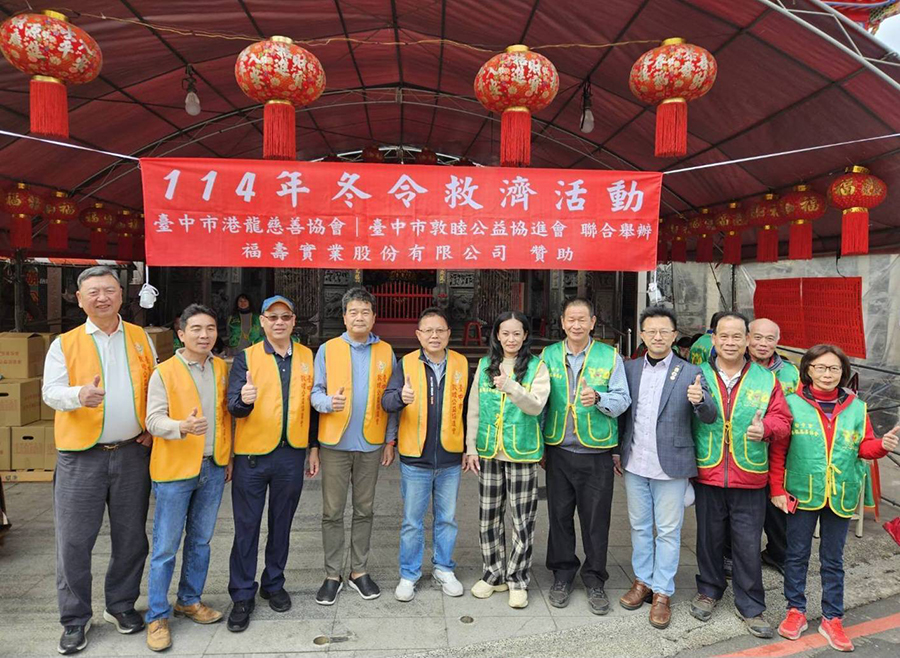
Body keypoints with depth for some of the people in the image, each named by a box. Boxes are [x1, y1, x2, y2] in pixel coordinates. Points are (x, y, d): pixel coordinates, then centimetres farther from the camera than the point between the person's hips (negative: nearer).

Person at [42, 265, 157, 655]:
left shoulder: (141, 338, 7)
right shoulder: (65, 344, 1)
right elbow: (51, 392, -8)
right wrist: (79, 395, -29)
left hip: (133, 453, 2)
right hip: (82, 457, -2)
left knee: (131, 536, 11)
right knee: (73, 540, 3)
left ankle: (121, 605, 29)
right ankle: (75, 619, 20)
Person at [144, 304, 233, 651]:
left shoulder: (222, 368, 6)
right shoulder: (164, 372, -8)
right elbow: (154, 420, -12)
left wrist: (229, 456, 11)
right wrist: (183, 427, -31)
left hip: (213, 467, 5)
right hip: (175, 469, -4)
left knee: (200, 541, 16)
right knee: (165, 546, 3)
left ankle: (189, 600, 33)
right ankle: (157, 616, 16)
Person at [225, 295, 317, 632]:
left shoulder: (307, 357, 6)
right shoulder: (246, 357, -2)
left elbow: (312, 404, 11)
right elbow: (233, 404, -11)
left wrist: (313, 447, 9)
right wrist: (243, 400, -34)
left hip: (291, 455, 2)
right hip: (252, 455, -2)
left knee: (281, 524, 14)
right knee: (246, 527, 5)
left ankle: (273, 584, 32)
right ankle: (242, 595, 19)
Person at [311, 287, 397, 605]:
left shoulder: (386, 352, 5)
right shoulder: (327, 350, 2)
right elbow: (315, 393, 1)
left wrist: (390, 440, 4)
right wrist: (329, 402, -22)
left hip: (371, 443, 1)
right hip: (335, 443, -1)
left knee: (364, 510, 11)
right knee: (332, 512, 6)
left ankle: (359, 571, 25)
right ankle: (332, 575, 19)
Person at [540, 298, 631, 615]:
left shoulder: (610, 356, 0)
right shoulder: (548, 356, 4)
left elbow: (622, 399, -3)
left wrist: (598, 398, -24)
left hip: (596, 452, -1)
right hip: (558, 450, 2)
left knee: (596, 518, 6)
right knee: (559, 515, 10)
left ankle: (595, 579, 23)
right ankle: (563, 575, 28)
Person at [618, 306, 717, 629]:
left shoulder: (690, 373, -5)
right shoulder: (630, 369, 5)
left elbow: (710, 417, -10)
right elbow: (622, 411, 9)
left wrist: (700, 400, -32)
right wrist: (618, 451, 7)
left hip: (670, 466, -3)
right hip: (635, 464, 3)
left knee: (668, 531, 7)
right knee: (639, 526, 16)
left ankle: (662, 593, 21)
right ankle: (643, 581, 32)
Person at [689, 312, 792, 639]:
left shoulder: (766, 379, 2)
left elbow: (782, 420, 0)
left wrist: (766, 429, -18)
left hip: (750, 478, 0)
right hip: (707, 476, 1)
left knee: (748, 544, 6)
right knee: (709, 537, 15)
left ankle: (751, 606, 24)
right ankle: (709, 590, 36)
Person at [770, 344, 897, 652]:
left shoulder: (856, 407, 3)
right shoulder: (793, 403, -6)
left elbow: (863, 447, 7)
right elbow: (778, 450, -4)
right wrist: (777, 489, -6)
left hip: (841, 496, 2)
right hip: (802, 494, -2)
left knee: (833, 560, 13)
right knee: (797, 555, 10)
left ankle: (832, 618, 25)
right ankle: (796, 611, 25)